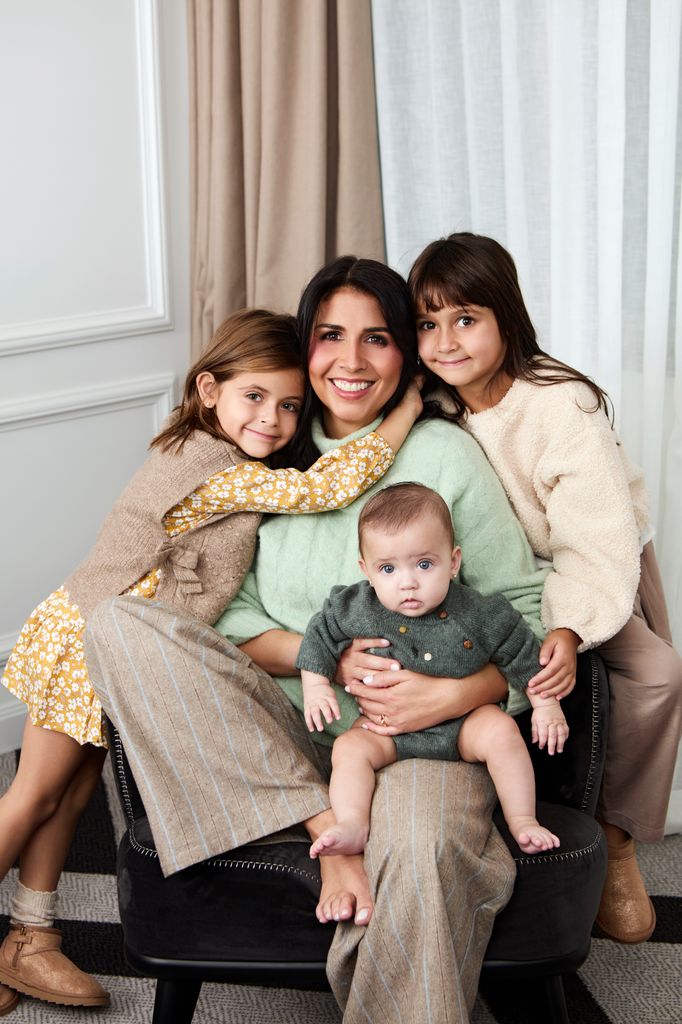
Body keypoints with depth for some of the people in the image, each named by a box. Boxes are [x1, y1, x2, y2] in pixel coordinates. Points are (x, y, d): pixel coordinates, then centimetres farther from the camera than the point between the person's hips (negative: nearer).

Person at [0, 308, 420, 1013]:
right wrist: (409, 407, -23)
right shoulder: (223, 473, -27)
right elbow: (331, 485, -31)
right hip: (87, 646, -9)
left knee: (72, 789, 16)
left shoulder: (199, 454, 3)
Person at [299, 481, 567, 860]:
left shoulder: (479, 614, -16)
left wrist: (546, 705, -1)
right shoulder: (357, 608, -15)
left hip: (463, 719, -1)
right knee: (349, 748, -21)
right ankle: (352, 827, -25)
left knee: (502, 732, -24)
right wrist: (315, 686, -5)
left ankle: (523, 822, -13)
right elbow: (321, 632, 2)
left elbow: (522, 653, -3)